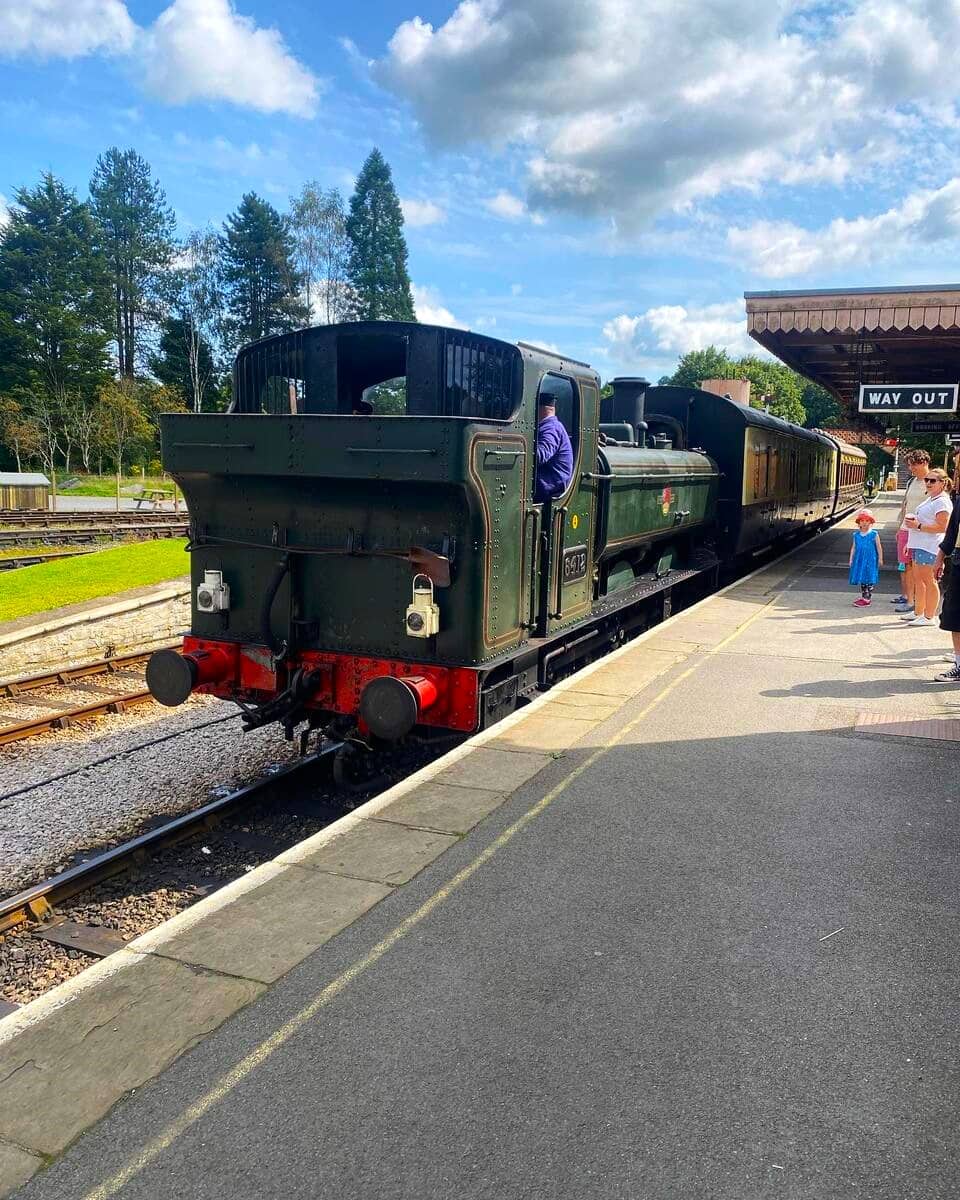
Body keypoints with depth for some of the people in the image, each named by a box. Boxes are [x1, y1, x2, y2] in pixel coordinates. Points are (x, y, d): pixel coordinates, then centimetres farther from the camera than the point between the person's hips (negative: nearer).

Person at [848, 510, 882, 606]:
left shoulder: (874, 534, -4)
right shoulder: (856, 535, 6)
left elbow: (879, 547, 0)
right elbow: (853, 548, 11)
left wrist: (880, 559, 0)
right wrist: (851, 559, 9)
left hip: (870, 560, -4)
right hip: (859, 560, 4)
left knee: (869, 579, -3)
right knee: (861, 580, 9)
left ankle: (867, 599, -2)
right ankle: (864, 597, 18)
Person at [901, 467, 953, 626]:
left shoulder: (942, 502, -14)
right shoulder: (930, 499, 18)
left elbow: (942, 527, -22)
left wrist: (918, 526, -20)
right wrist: (912, 521, 10)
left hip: (929, 547, -10)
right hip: (919, 544, 10)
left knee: (928, 580, -6)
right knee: (918, 579, 14)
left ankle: (929, 617, 0)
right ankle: (918, 613, 23)